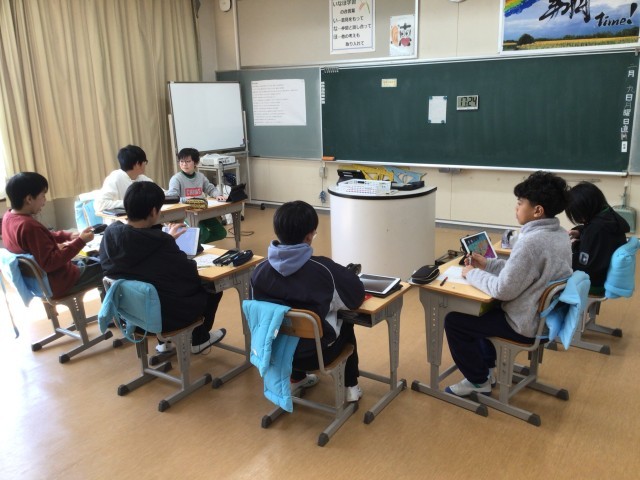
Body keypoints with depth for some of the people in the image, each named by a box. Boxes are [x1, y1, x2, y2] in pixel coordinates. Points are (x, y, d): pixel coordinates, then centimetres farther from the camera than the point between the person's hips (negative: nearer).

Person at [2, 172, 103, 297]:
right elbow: (50, 263, -31)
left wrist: (69, 235, 1)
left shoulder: (9, 217, -2)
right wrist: (80, 241, -27)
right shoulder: (29, 226, -33)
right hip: (55, 283, -10)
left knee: (94, 261, 24)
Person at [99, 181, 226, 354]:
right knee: (212, 287, 18)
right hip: (164, 316, -6)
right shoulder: (162, 243, -29)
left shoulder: (110, 233, -11)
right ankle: (199, 340, 35)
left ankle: (165, 341, 37)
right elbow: (190, 275, -15)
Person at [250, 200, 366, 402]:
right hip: (314, 353, -3)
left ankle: (296, 378, 46)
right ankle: (350, 387, 35)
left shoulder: (260, 270, -14)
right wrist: (345, 275, 11)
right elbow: (357, 297, -10)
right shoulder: (324, 269, -24)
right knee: (346, 324, 28)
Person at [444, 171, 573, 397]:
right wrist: (488, 263, 6)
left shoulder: (531, 241, -30)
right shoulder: (560, 234, 1)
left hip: (527, 324, -10)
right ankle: (487, 365, 34)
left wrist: (473, 274, -10)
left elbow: (503, 290, -26)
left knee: (453, 320, 0)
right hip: (548, 316, 10)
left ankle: (479, 381, 14)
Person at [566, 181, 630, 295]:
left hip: (596, 283, -9)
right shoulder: (609, 214, -6)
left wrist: (573, 247, -12)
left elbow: (583, 266, -27)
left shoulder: (596, 229, -33)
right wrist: (579, 232, -1)